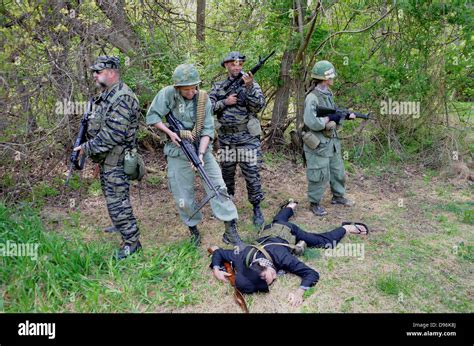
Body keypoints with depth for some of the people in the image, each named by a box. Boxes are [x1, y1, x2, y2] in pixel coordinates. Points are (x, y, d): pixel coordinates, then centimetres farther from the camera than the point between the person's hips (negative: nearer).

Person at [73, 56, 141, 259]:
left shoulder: (122, 97, -22)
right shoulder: (106, 95, 11)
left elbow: (114, 134, -27)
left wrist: (88, 147, -20)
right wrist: (86, 144, 9)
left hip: (116, 159, -10)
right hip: (106, 158, 10)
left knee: (117, 201, -4)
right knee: (111, 195, 23)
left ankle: (131, 241, 8)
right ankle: (121, 225, 43)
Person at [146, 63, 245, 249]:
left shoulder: (203, 99, -6)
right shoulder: (167, 94, -9)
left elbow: (207, 131, -9)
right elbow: (152, 116, -3)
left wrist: (201, 154, -21)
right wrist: (170, 132, -16)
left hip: (201, 148, 1)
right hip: (177, 152, 0)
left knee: (218, 186, -8)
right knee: (183, 197, 4)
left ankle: (231, 231, -1)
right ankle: (193, 229, 26)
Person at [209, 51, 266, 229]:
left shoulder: (251, 84, 1)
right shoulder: (218, 86, 8)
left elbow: (259, 106, -12)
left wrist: (249, 87, -24)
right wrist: (224, 102, -12)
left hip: (247, 138, -3)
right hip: (225, 138, 3)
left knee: (252, 175, -1)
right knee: (227, 174, 14)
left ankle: (257, 209, 10)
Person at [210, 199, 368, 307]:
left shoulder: (281, 257, -47)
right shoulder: (242, 259, -39)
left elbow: (312, 274, -43)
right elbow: (218, 252, -23)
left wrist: (299, 292, -59)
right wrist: (216, 270, -40)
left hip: (288, 232, -4)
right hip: (271, 231, 4)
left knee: (325, 241, 10)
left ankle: (347, 228, 34)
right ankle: (290, 206, 67)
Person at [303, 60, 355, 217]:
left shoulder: (329, 94, 10)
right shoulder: (312, 98, -19)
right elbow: (311, 122, -28)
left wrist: (346, 116, -1)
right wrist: (329, 118, -18)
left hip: (333, 142, 9)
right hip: (318, 145, -9)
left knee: (338, 171, 20)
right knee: (320, 176, 1)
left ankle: (338, 196, 38)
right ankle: (314, 203, 18)